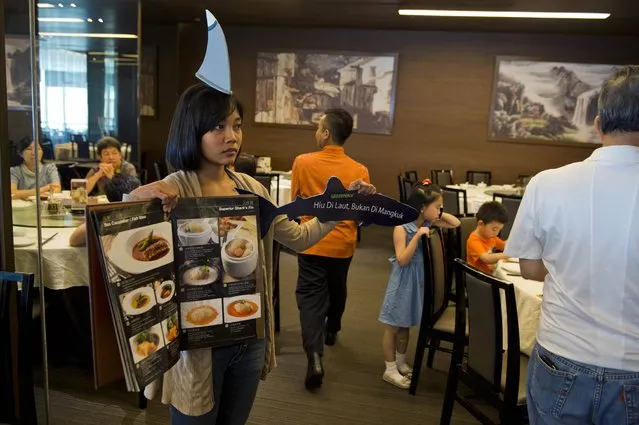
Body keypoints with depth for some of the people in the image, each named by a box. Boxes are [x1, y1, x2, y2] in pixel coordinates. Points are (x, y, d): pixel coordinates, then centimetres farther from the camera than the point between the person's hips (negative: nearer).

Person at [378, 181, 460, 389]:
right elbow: (402, 260, -24)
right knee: (393, 326, 6)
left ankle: (401, 363, 35)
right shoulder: (401, 227, -20)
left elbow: (456, 223, 8)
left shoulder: (428, 223, -1)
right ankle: (390, 370, 18)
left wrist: (440, 214, -5)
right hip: (403, 282, -7)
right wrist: (418, 236, -30)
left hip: (419, 280, 7)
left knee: (405, 325, 20)